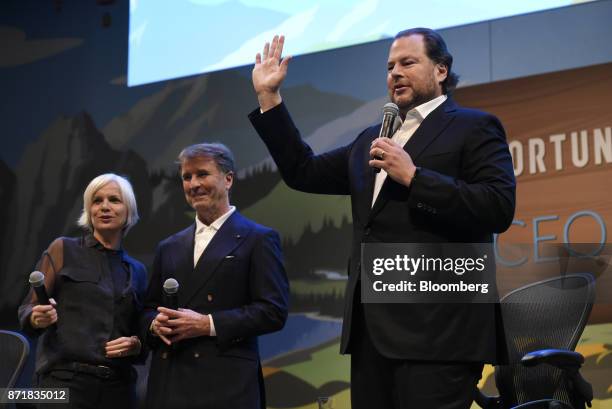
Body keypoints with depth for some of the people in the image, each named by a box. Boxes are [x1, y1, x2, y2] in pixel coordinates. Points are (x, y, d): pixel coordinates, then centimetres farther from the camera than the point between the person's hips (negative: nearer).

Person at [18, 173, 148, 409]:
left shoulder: (137, 271, 15)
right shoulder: (63, 250, 5)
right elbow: (27, 310, 1)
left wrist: (136, 345, -3)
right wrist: (37, 318, -21)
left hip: (118, 387, 4)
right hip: (65, 380, -4)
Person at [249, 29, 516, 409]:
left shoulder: (474, 127, 1)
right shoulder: (372, 139, 23)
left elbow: (499, 209, -11)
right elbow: (304, 172, 24)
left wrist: (412, 176, -14)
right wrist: (269, 96, 20)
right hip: (372, 326, 7)